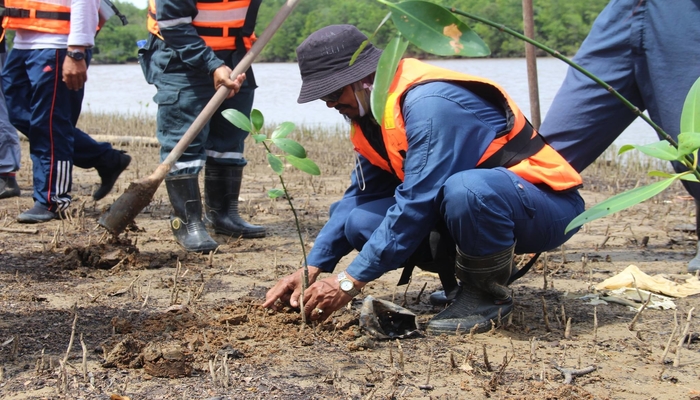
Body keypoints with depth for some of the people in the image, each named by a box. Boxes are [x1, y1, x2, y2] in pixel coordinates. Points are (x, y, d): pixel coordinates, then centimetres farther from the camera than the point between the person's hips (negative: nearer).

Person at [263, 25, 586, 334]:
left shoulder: (429, 103, -25)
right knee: (360, 222, -8)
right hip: (479, 209, 8)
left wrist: (351, 280, -25)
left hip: (547, 209, -8)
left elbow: (417, 203, -29)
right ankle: (469, 273, 6)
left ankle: (488, 293, -14)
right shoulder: (371, 109, 4)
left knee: (466, 189, -41)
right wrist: (312, 268, 0)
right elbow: (362, 194, 10)